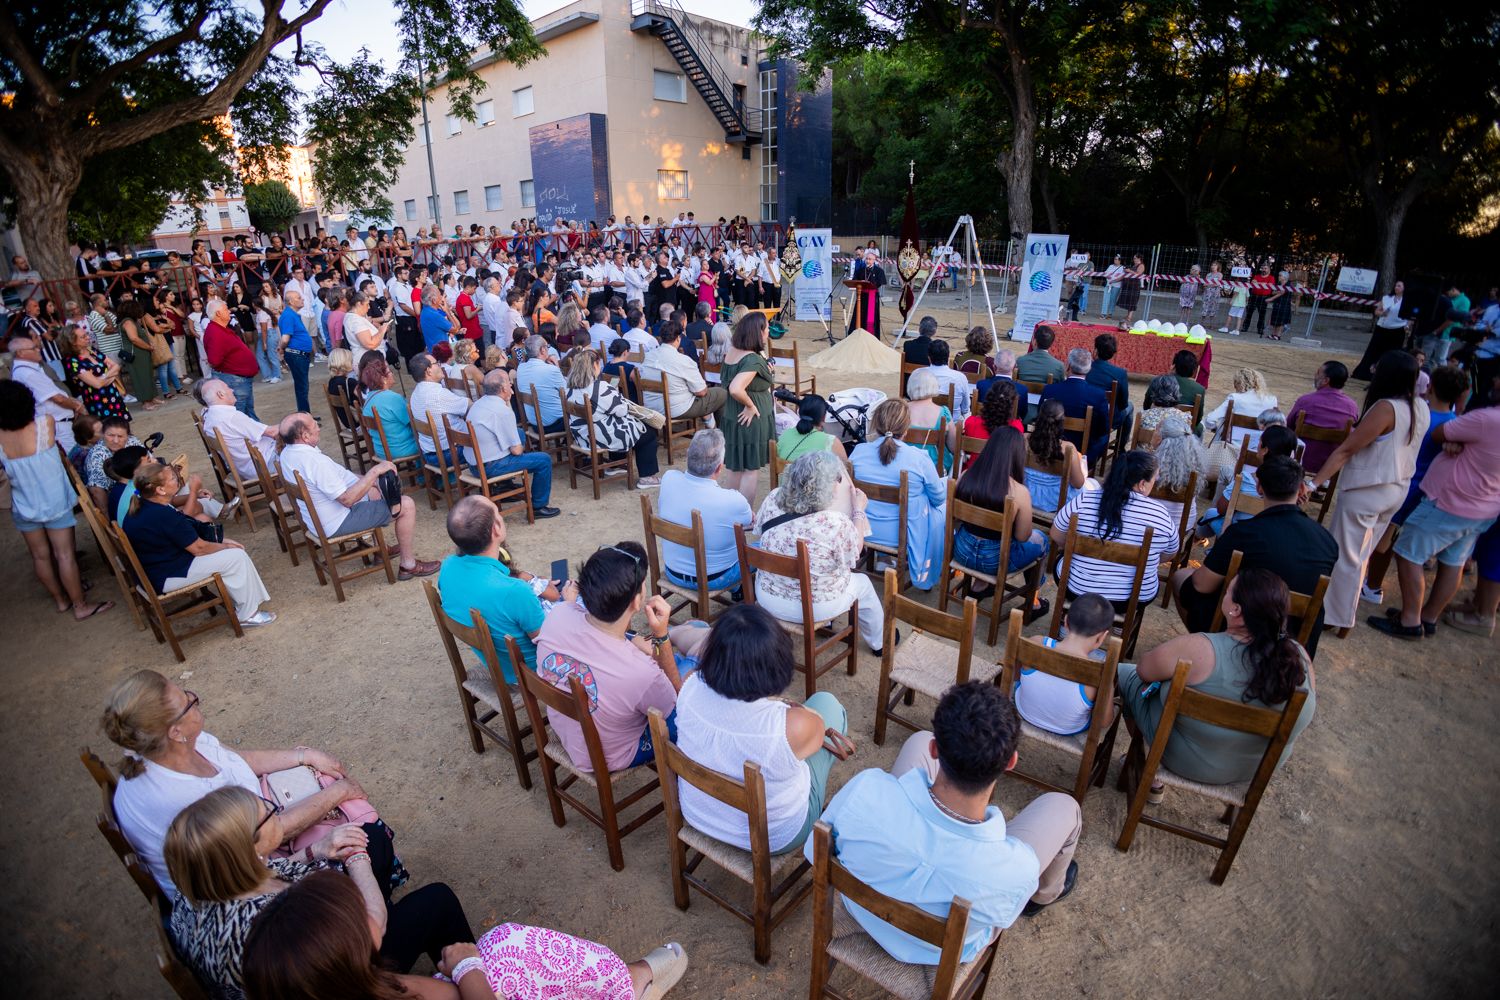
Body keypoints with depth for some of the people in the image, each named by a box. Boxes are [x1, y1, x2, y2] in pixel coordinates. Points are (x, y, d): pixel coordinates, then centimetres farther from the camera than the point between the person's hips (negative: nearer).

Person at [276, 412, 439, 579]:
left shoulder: (287, 452, 0)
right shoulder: (316, 461, -32)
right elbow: (347, 499, -29)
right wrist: (375, 471, -24)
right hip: (337, 523, -10)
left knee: (377, 487, 29)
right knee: (406, 505, -7)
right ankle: (409, 565, 4)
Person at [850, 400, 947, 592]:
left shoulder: (858, 451, -11)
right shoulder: (919, 458, -20)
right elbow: (938, 496, -6)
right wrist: (946, 482, 17)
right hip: (903, 536, -5)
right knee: (943, 507, 23)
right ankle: (927, 573, 38)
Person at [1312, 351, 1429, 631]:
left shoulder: (1385, 408, -22)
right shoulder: (1421, 408, 2)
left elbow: (1346, 450, -26)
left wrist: (1314, 482, -26)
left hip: (1366, 491, -8)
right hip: (1398, 489, 8)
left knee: (1343, 555, 4)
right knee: (1362, 554, 21)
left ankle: (1335, 615, 14)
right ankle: (1347, 605, 34)